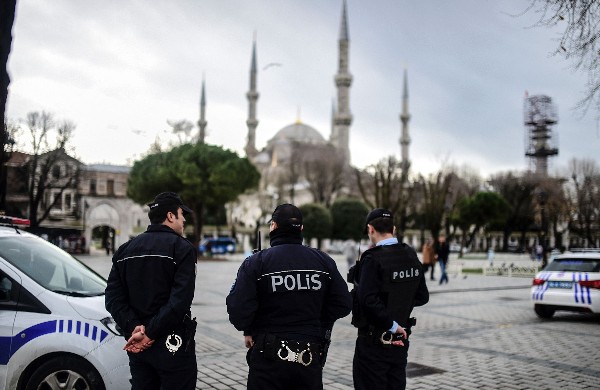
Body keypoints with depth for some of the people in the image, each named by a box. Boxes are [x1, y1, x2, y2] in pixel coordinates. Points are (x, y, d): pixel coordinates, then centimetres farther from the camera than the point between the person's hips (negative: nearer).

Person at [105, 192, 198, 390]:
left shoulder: (126, 250, 9)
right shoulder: (182, 248, -10)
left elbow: (114, 297, 0)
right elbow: (180, 300, -21)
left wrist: (134, 328, -8)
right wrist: (151, 333, -15)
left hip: (137, 344, 6)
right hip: (172, 343, -6)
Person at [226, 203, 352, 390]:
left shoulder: (255, 263, -10)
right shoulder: (323, 261, 0)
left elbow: (238, 308, -18)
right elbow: (343, 304, -1)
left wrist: (249, 331, 2)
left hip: (268, 359, -3)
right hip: (310, 358, 3)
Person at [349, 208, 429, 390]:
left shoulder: (373, 259, -18)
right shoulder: (411, 256, 3)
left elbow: (369, 299, -28)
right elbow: (422, 297, 9)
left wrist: (391, 325, -17)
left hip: (374, 341, -6)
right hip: (401, 340, 7)